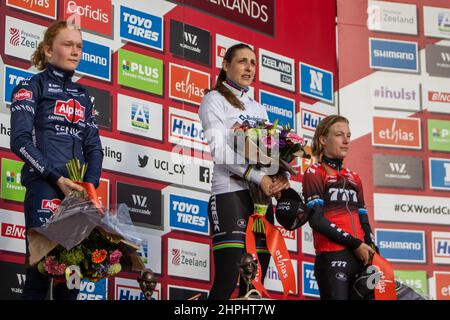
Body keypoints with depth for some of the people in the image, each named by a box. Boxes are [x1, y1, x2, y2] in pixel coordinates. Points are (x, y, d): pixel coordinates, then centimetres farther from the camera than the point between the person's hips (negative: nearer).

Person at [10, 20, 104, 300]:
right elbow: (21, 141, -6)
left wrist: (91, 184, -2)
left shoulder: (82, 95, 21)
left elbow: (94, 146, 16)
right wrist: (57, 178, -14)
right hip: (45, 187, -5)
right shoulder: (32, 86, 5)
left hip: (79, 190, 5)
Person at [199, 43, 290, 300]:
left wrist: (282, 177, -8)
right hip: (231, 192, -7)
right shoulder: (215, 100, 5)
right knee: (227, 280, -17)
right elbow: (218, 148, -10)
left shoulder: (259, 109, 24)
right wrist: (259, 176, -17)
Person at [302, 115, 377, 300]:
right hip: (332, 257, -6)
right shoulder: (314, 173, 2)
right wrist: (354, 244, -11)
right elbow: (316, 219, -9)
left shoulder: (354, 178, 22)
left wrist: (372, 252, 2)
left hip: (360, 257, 6)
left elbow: (363, 221, 19)